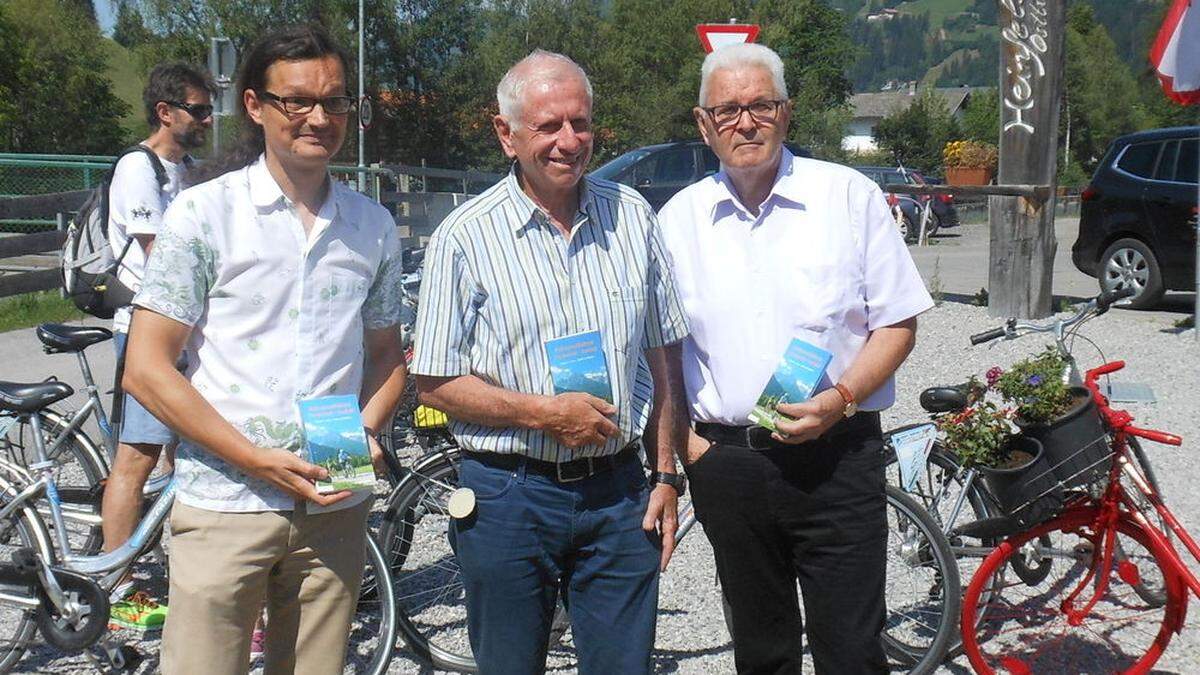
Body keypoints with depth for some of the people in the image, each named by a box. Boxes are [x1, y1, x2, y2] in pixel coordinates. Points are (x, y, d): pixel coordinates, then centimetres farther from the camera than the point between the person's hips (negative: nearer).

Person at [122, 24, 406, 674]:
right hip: (225, 506, -3)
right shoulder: (203, 213, -3)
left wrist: (365, 436, -4)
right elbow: (146, 369, -6)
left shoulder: (373, 225, 9)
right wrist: (260, 461, -14)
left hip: (335, 510, 4)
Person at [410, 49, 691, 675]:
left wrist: (665, 476, 7)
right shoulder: (466, 237, -6)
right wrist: (545, 412, -16)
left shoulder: (631, 216, 5)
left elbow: (663, 356, 11)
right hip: (508, 498, -2)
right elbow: (435, 385, -5)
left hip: (619, 494, 3)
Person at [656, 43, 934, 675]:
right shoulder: (679, 218, 6)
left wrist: (842, 398, -15)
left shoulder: (849, 194, 0)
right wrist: (680, 440, 0)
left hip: (836, 457, -2)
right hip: (724, 463, 3)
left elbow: (897, 323, 1)